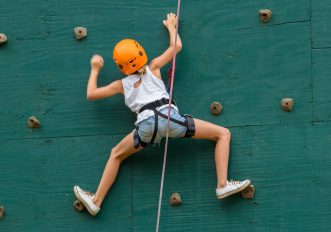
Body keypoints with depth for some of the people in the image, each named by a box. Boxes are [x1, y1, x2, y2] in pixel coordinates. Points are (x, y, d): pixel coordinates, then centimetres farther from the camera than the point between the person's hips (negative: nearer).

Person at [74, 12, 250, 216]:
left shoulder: (122, 84, 22)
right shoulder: (153, 68, 19)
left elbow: (91, 94, 30)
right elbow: (177, 46, 27)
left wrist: (95, 69, 45)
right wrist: (171, 26, 45)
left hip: (147, 125, 2)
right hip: (168, 117, -2)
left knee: (116, 155, 28)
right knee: (223, 134, 7)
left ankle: (96, 201, 21)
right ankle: (223, 185, -10)